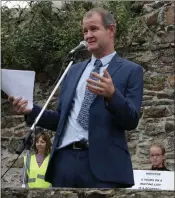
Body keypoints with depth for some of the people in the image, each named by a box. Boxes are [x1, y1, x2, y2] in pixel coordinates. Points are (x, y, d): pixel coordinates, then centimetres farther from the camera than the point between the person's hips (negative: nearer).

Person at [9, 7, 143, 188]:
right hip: (65, 159, 5)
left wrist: (112, 95, -21)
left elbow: (132, 121, -5)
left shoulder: (131, 70, 4)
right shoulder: (74, 70, 20)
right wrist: (31, 111, 4)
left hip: (102, 162, -4)